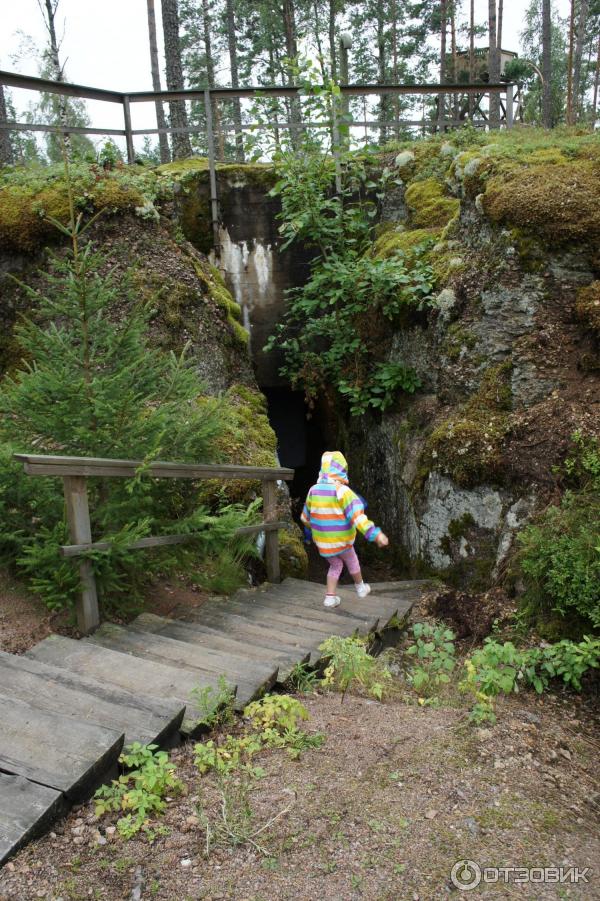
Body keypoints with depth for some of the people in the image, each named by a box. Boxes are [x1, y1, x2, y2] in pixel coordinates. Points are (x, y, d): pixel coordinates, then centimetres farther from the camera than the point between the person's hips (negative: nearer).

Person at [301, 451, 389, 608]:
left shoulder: (314, 490, -5)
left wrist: (312, 527, 30)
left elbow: (306, 517, 9)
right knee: (352, 561, 25)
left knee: (335, 565, 26)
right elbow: (357, 515, -33)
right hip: (341, 542, -4)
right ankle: (361, 588, 45)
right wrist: (375, 534, -36)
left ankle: (330, 596, 19)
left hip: (322, 542, 4)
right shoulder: (342, 491, -22)